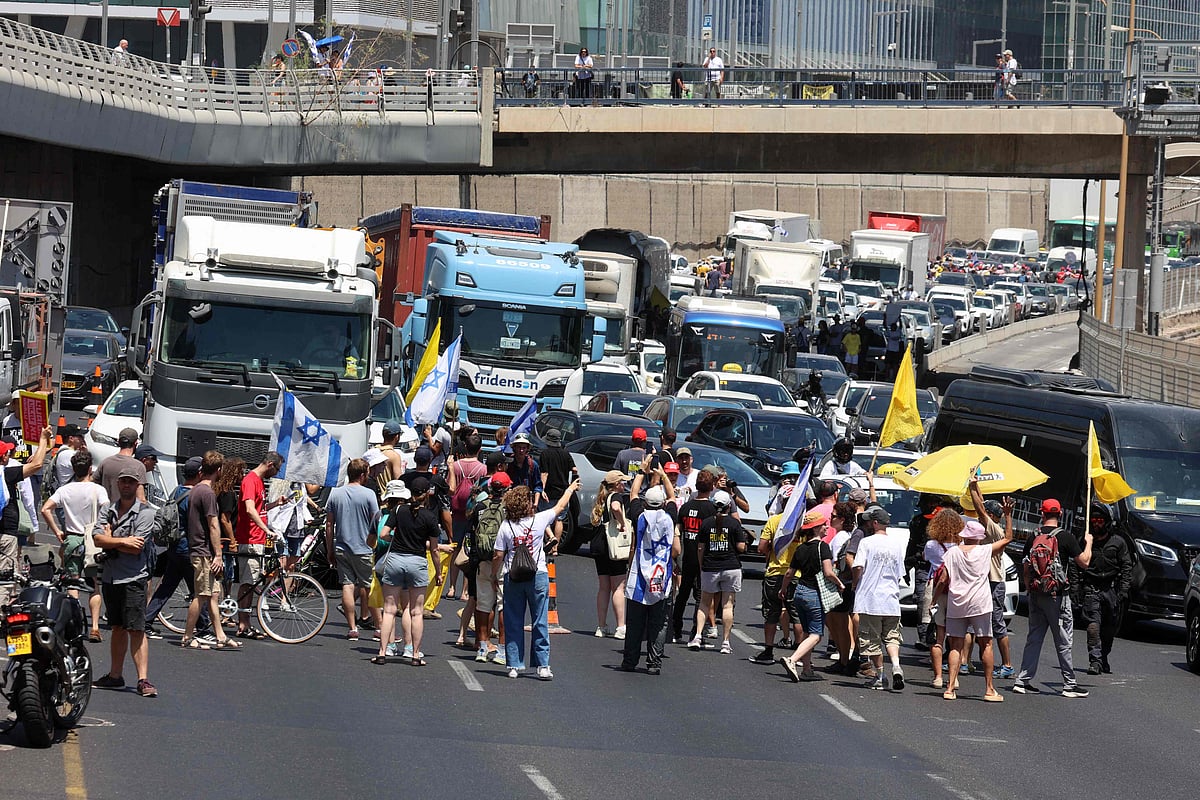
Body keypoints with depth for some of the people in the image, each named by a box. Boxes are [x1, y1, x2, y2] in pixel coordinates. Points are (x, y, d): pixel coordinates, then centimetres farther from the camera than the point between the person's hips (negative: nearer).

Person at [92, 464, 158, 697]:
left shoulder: (145, 512, -6)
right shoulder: (108, 510, 10)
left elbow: (136, 548, -14)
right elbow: (98, 539, -3)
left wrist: (110, 540, -3)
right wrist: (123, 541, -14)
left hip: (133, 578, -6)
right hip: (110, 576, 6)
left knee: (136, 629, -10)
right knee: (118, 628, 15)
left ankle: (143, 680, -12)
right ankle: (115, 675, 23)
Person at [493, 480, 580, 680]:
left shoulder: (506, 526, -4)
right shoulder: (539, 520, -5)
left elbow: (498, 556, -3)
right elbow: (560, 507, 12)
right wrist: (571, 489, 29)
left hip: (512, 577, 1)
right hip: (538, 575, -1)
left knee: (513, 623, 8)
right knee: (540, 623, 4)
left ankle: (514, 666, 7)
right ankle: (543, 666, 1)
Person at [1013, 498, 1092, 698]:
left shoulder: (1033, 538, 3)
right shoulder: (1066, 537, -10)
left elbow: (1026, 569, 9)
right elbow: (1084, 562, -6)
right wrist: (1088, 543, 11)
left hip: (1036, 595, 4)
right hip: (1058, 596, -4)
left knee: (1033, 638, 11)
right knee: (1063, 642, 2)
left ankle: (1023, 681, 9)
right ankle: (1069, 684, 6)